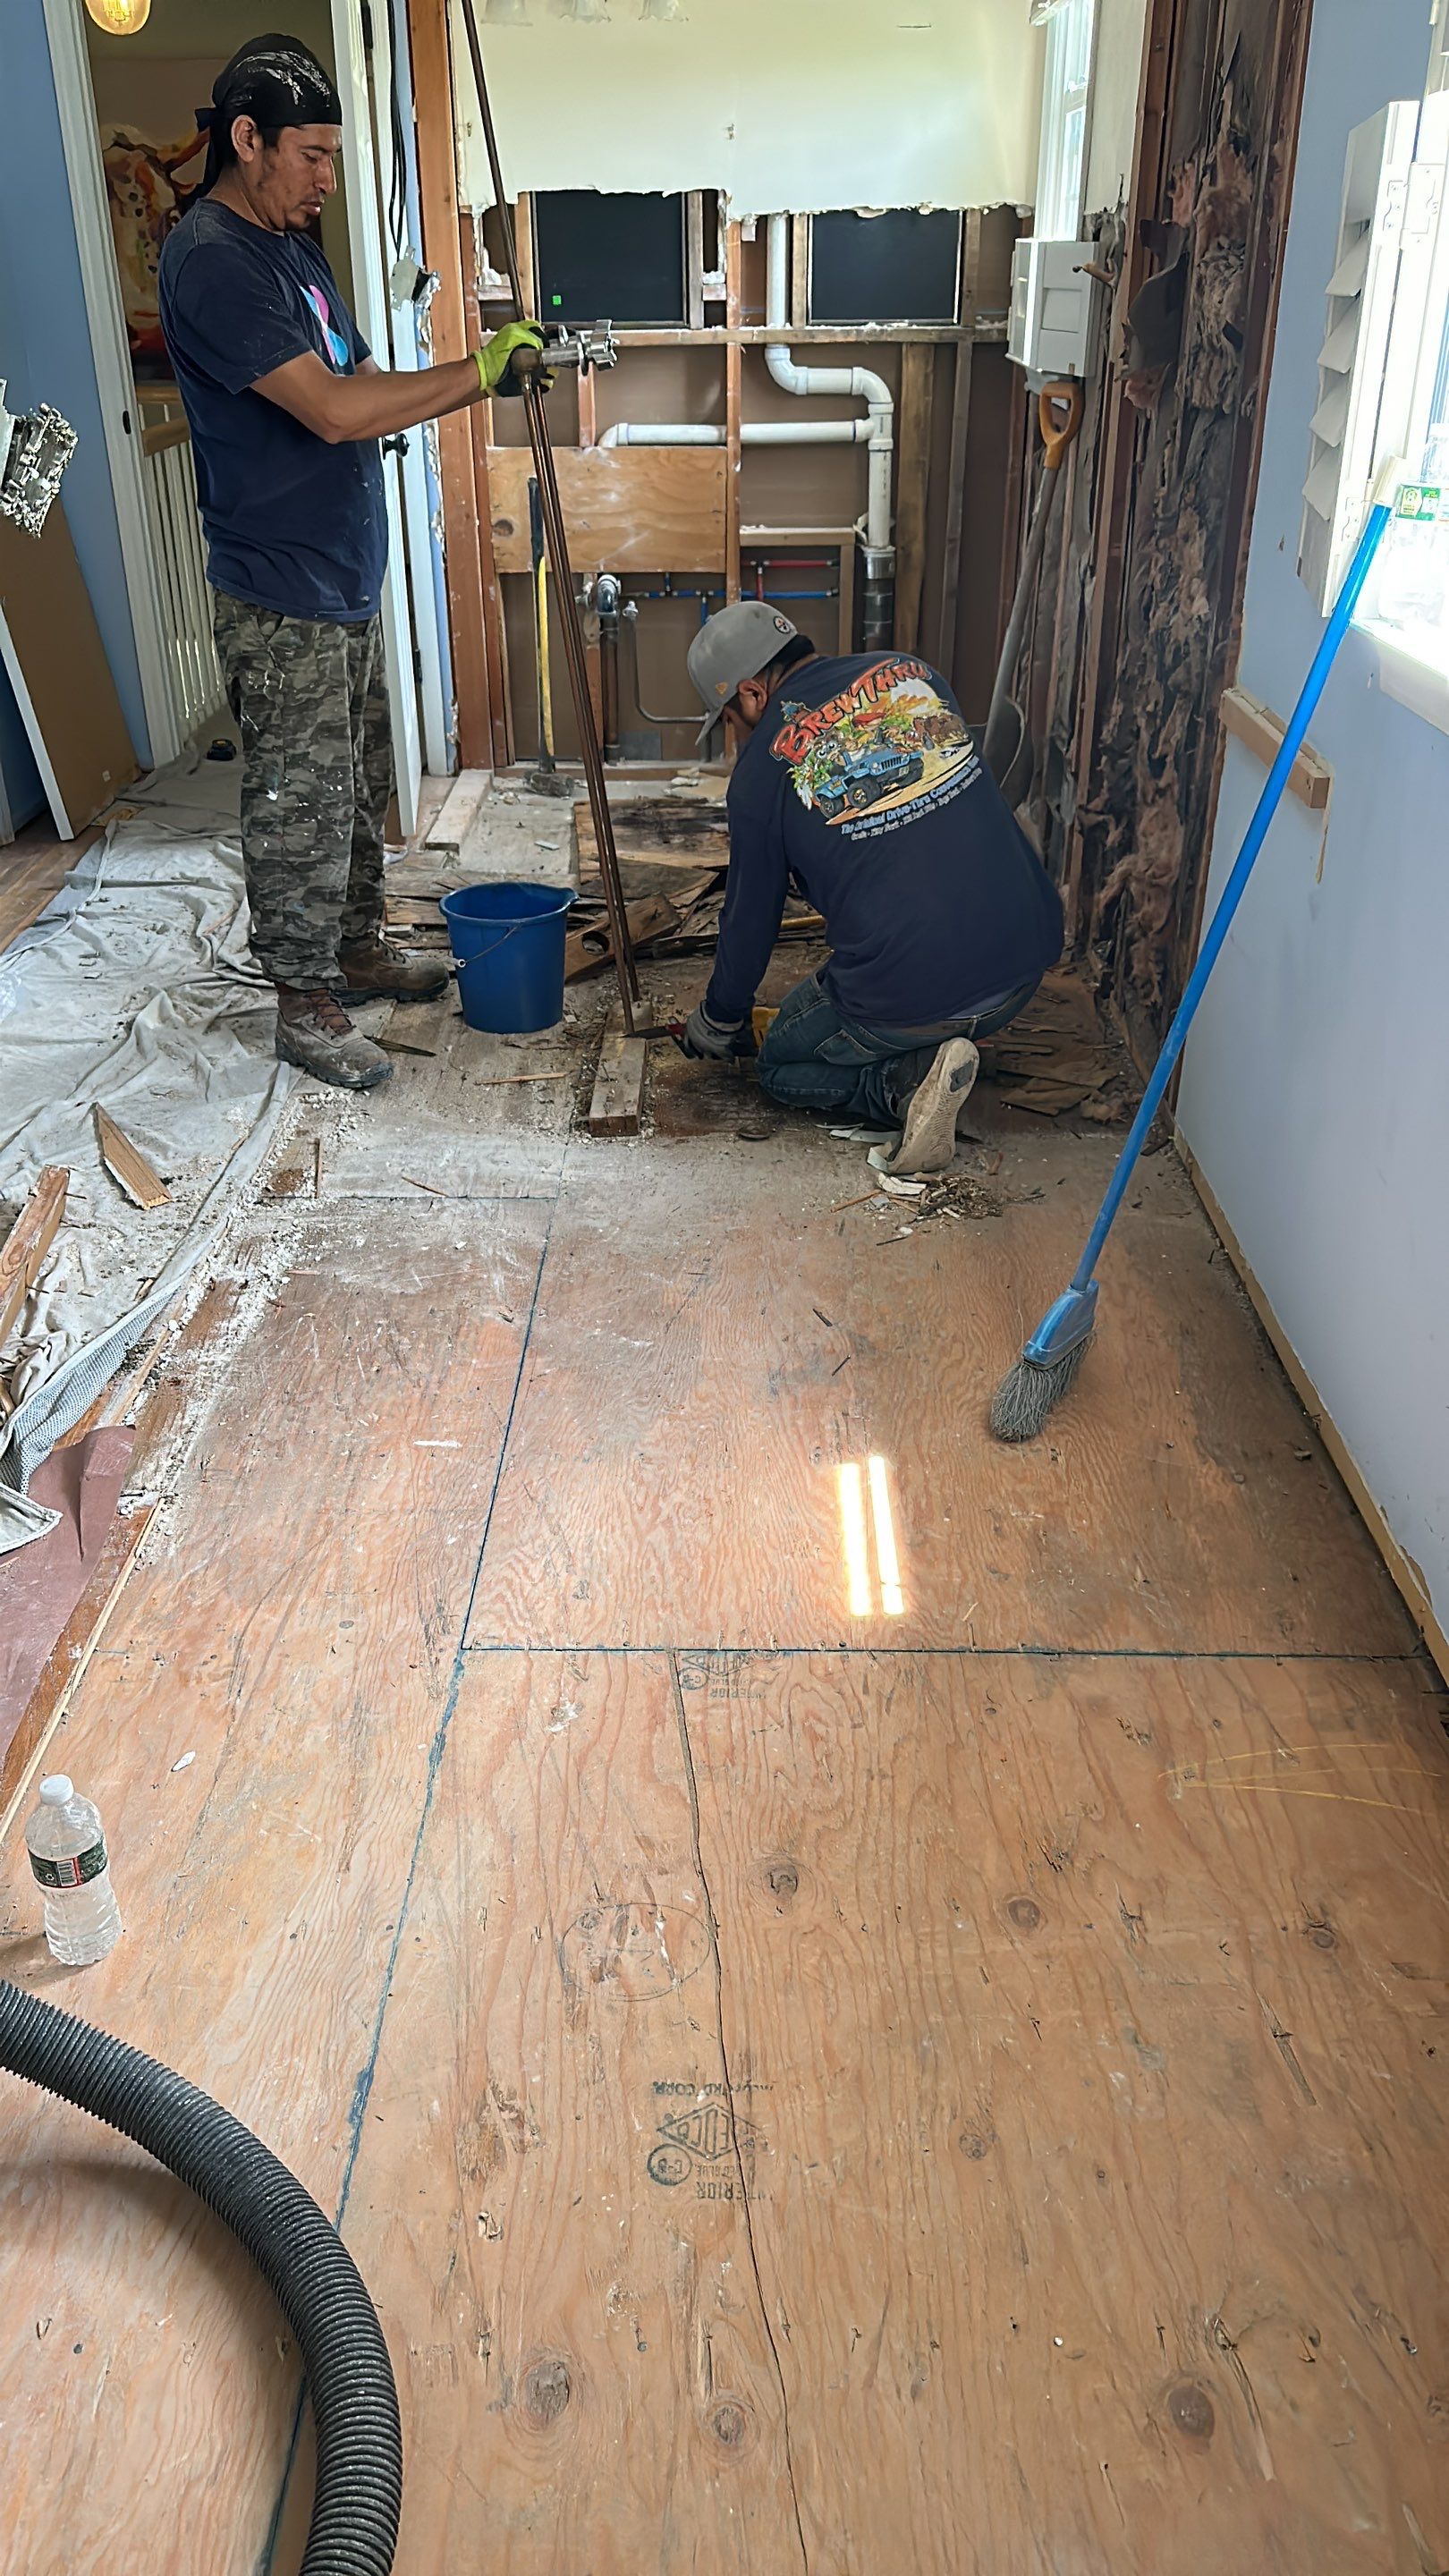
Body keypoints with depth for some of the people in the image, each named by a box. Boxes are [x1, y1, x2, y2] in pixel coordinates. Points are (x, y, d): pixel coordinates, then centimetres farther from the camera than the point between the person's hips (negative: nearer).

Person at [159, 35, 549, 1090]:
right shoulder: (211, 261, -18)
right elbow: (334, 410, -26)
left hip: (347, 579, 10)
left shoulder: (290, 244, 14)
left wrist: (491, 371, -1)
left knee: (360, 787, 19)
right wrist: (477, 372, -20)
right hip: (280, 599, -10)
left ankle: (359, 948, 35)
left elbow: (362, 379, 14)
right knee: (300, 808, -1)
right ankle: (306, 1008, 10)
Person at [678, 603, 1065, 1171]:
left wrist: (718, 1023, 27)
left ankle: (907, 1081, -5)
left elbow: (750, 917, 8)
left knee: (781, 1065, 21)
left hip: (906, 994, -6)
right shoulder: (915, 674, 11)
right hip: (1028, 954, 6)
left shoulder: (762, 765, -2)